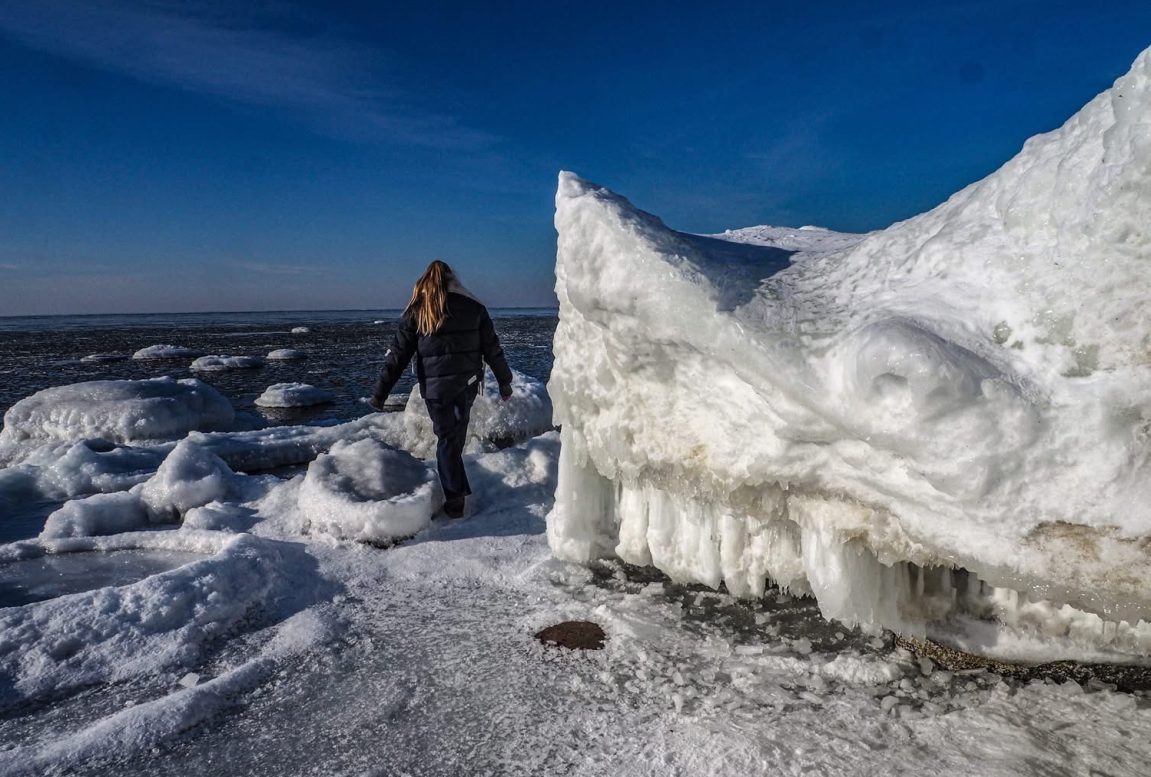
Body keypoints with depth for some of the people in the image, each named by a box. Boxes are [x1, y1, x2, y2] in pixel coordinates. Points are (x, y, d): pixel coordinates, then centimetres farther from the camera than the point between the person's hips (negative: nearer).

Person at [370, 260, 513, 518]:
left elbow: (397, 355, -2)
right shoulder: (474, 306, 3)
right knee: (457, 431, 23)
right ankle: (454, 480, 37)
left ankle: (455, 498, 0)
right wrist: (504, 382, 15)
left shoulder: (416, 311, -1)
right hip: (469, 382, 2)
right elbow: (492, 348, 5)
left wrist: (380, 393, 3)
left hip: (436, 386, -2)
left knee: (446, 437, 5)